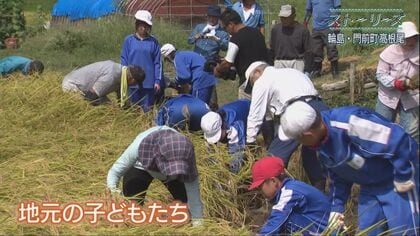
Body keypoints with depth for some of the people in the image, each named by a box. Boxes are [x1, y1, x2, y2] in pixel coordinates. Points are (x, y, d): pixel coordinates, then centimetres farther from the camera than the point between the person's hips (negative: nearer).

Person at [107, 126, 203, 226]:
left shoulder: (185, 154, -40)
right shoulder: (140, 146, -45)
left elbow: (194, 196, -31)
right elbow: (115, 171, -32)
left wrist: (198, 222, -31)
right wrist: (112, 189, -50)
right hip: (141, 168, -1)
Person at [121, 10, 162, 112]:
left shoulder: (153, 42, 2)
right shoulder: (129, 40, 2)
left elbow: (157, 62, 3)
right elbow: (124, 60, 5)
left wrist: (157, 80, -1)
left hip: (149, 82, 0)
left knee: (147, 109, 4)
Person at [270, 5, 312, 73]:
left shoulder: (303, 30, -3)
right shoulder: (276, 29, 6)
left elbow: (307, 52, 0)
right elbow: (272, 50, 14)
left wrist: (307, 71, -3)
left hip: (297, 63, -2)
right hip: (279, 63, 2)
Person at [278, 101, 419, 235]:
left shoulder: (349, 123, -37)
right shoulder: (321, 142, -6)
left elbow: (399, 141, -35)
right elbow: (337, 176, 10)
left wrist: (403, 180, -25)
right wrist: (336, 207, 7)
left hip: (395, 181, -8)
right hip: (370, 185, 8)